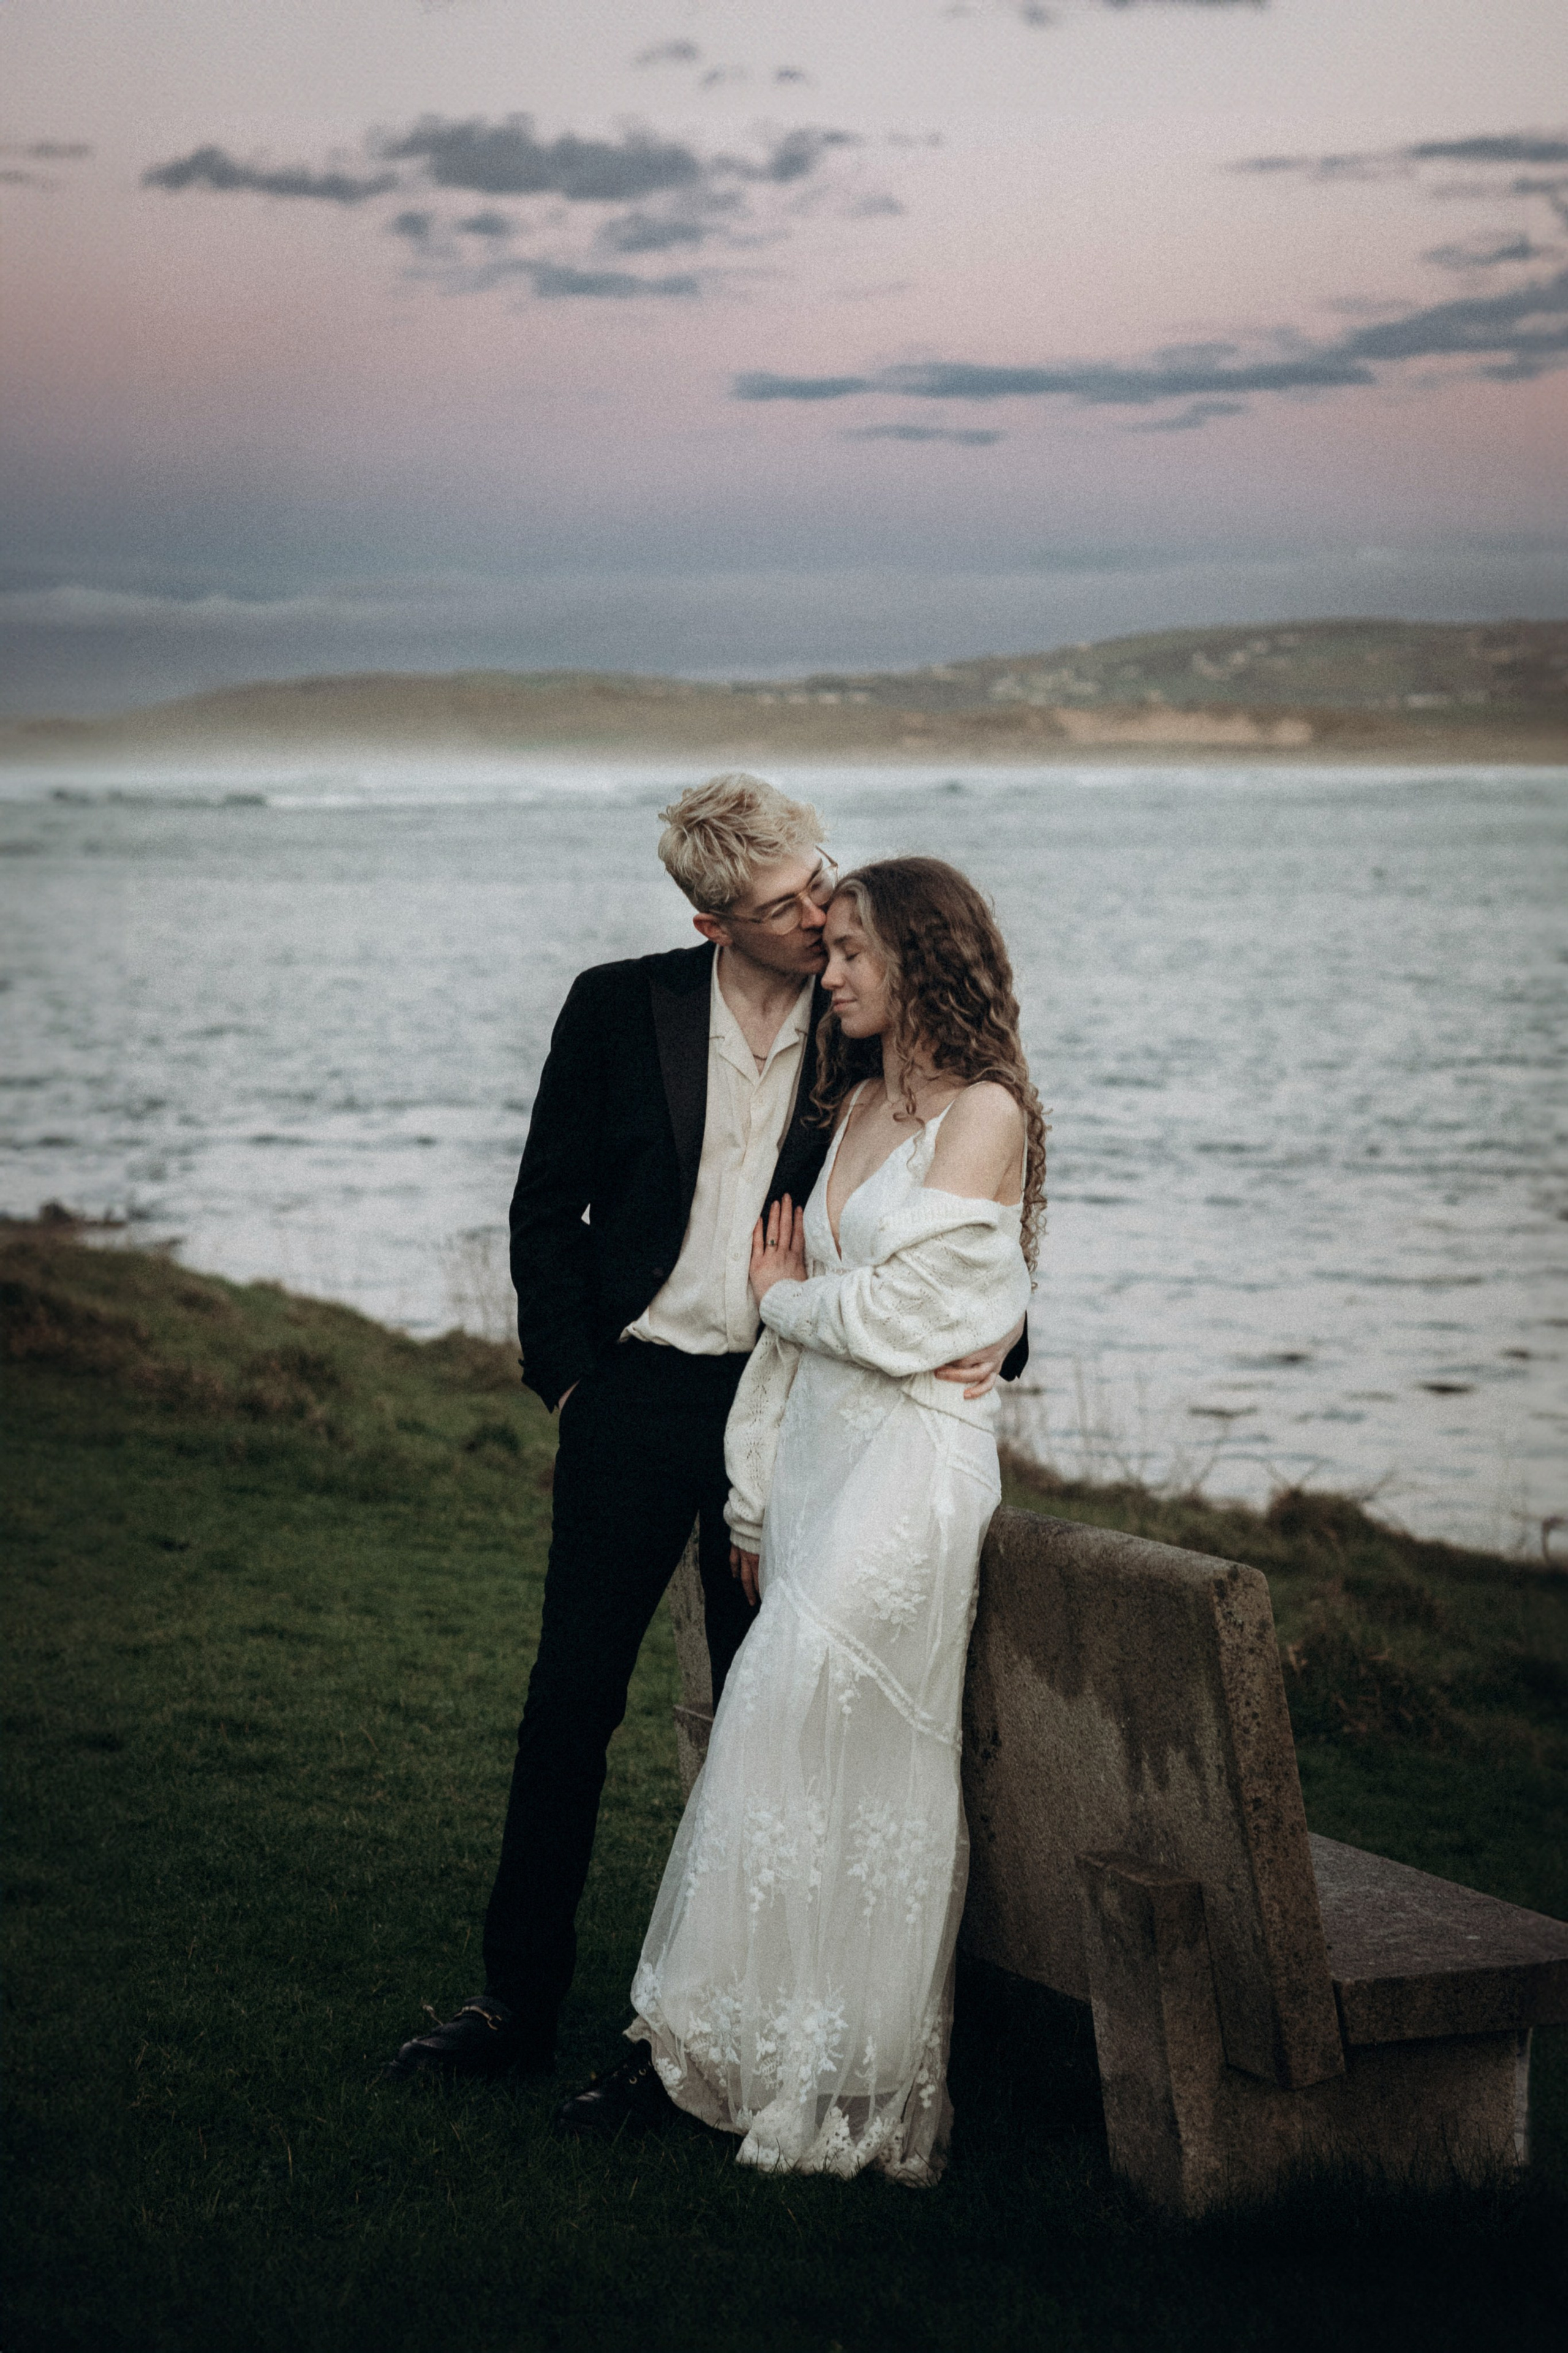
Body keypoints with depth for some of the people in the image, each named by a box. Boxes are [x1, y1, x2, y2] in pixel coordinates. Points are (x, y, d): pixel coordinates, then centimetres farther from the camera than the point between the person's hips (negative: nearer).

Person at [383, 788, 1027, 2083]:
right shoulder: (619, 1008, -3)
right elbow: (547, 1209, 3)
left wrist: (991, 1330, -15)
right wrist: (568, 1377, -3)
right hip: (635, 1396, 0)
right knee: (571, 1697, 4)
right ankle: (519, 1998, 15)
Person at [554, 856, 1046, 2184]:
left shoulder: (985, 1115, -8)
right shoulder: (859, 1103, 17)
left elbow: (901, 1310, -14)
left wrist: (785, 1297, 5)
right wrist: (757, 1498, 13)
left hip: (910, 1465, -7)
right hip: (820, 1452, 7)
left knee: (780, 1740, -10)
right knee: (859, 1772, 6)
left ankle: (694, 2040, -1)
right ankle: (863, 2074, 10)